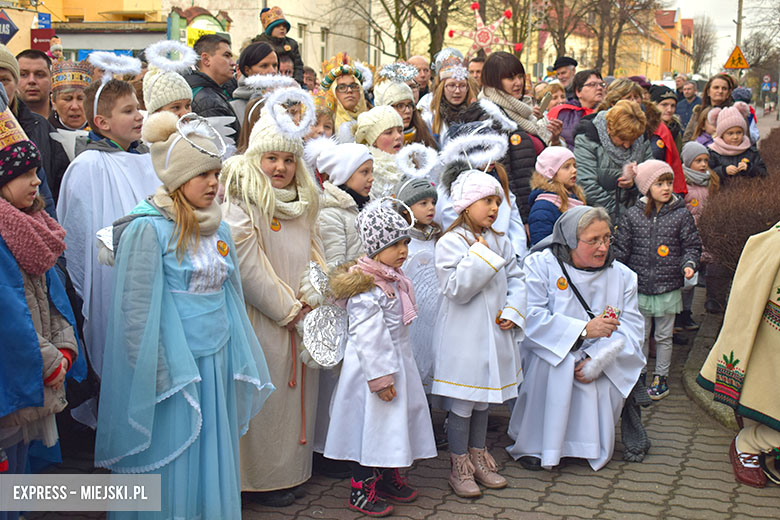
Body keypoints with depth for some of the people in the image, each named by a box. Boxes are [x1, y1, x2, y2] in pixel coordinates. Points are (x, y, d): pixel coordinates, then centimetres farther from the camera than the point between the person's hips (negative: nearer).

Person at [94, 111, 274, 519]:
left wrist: (239, 361, 15)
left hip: (215, 361, 7)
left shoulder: (217, 229, 10)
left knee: (212, 465, 13)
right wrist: (156, 374, -15)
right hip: (170, 366, -6)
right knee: (171, 470, 4)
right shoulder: (148, 229, -12)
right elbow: (137, 309, -13)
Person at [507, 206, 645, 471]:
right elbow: (531, 317, -19)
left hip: (603, 361, 4)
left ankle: (592, 446, 5)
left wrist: (597, 361, -21)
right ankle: (533, 445, -18)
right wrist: (584, 330, -24)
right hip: (550, 354, -3)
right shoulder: (540, 265, -6)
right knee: (553, 361, -34)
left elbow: (630, 328, -5)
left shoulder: (622, 275, 5)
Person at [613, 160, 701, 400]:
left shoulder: (682, 215, -4)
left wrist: (689, 264, -15)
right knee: (640, 335, 13)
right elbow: (621, 249, 4)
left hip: (668, 288, -1)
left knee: (664, 336, 11)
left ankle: (661, 376, 27)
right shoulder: (632, 216, -2)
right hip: (639, 287, 1)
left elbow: (692, 245, 3)